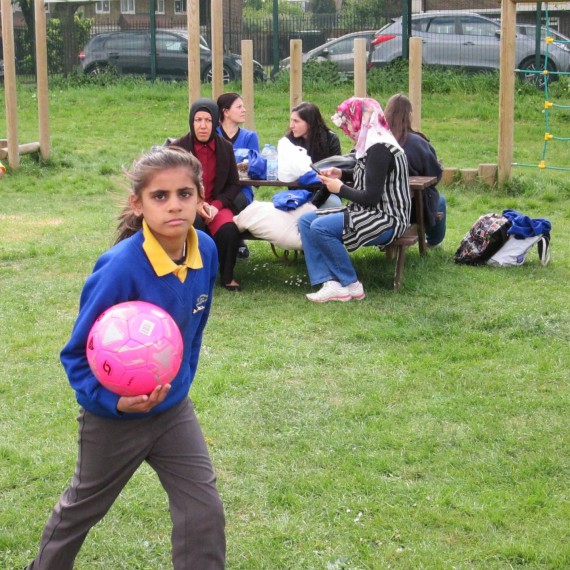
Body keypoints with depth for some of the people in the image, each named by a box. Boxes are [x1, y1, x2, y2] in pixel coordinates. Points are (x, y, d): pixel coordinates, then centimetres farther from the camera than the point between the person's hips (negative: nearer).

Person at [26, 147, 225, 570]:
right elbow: (78, 352, -21)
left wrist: (182, 379, 12)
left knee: (204, 510, 0)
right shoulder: (121, 268, -31)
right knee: (83, 507, 20)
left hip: (173, 408, 4)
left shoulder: (206, 250, -13)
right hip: (114, 416, -4)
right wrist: (111, 400, -33)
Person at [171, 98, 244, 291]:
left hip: (217, 204, 2)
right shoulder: (178, 148, -5)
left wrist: (216, 205, -10)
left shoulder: (226, 148, 3)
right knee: (195, 223, -35)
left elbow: (234, 184, 8)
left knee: (229, 229, -28)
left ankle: (227, 276, -6)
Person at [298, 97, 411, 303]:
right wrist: (342, 174, 11)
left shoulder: (379, 149, -19)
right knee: (305, 221, 1)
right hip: (371, 213, 10)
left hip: (386, 219, -10)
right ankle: (331, 283, -10)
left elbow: (371, 197, -22)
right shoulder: (372, 143, 10)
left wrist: (340, 189, -8)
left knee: (320, 227, -24)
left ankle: (351, 285, -8)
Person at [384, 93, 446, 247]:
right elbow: (436, 175, -11)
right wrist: (438, 164, 12)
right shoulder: (417, 143, -21)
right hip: (414, 209, -4)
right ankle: (433, 241, 47)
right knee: (440, 200, 30)